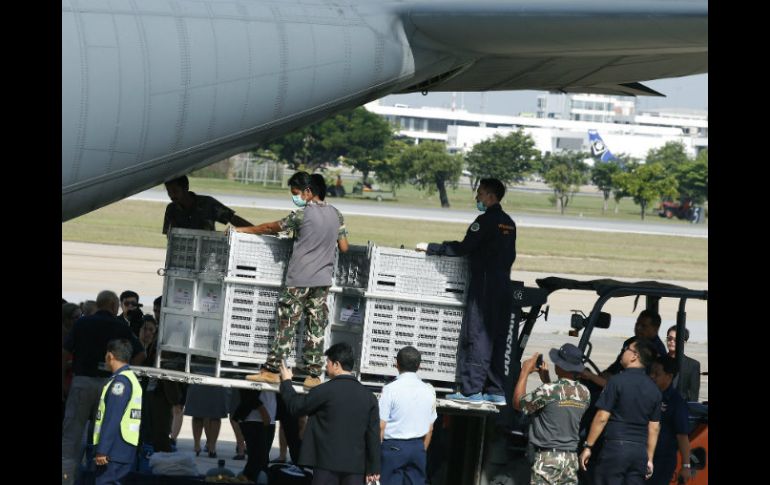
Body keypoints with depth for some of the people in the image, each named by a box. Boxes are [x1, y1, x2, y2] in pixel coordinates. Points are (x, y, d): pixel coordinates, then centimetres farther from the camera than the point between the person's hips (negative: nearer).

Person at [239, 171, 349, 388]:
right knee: (316, 328, 6)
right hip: (323, 279, 5)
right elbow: (344, 247, 9)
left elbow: (271, 227, -2)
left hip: (299, 280, -5)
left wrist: (243, 230, 10)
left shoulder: (303, 214, -11)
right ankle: (314, 375, 4)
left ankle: (271, 370, -2)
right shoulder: (335, 214, 6)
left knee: (287, 324, -3)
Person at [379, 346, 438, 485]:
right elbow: (430, 429, 10)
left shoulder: (390, 389, -10)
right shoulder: (429, 391, 5)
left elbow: (381, 426, -10)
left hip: (393, 447, -4)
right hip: (418, 447, 4)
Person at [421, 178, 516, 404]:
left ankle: (472, 389, -9)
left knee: (476, 337, -6)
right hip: (504, 286, 8)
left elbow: (464, 248, -14)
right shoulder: (508, 223, 15)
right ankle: (496, 391, 9)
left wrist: (431, 247, -7)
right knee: (497, 339, 9)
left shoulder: (486, 220, -11)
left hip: (485, 285, -8)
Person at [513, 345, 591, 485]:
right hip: (571, 457, 6)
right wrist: (546, 378, 21)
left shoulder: (549, 390, -15)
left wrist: (525, 372, 6)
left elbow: (518, 403, -2)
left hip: (548, 457, -6)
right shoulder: (584, 393, 5)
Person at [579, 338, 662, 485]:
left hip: (615, 447, -5)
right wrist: (649, 458, 19)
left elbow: (602, 418, -10)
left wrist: (587, 446, -4)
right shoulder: (653, 389, 10)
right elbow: (654, 427, 13)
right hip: (640, 451, 5)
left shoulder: (617, 381, -8)